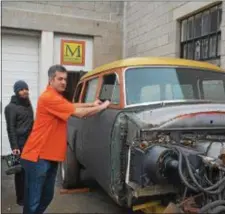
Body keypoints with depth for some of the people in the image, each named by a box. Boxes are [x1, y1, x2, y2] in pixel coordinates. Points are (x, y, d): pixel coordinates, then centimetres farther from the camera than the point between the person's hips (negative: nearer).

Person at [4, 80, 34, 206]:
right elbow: (11, 128, -11)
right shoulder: (11, 107, -7)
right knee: (21, 170, 0)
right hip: (20, 143, -6)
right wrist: (14, 146, -15)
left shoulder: (28, 104, 15)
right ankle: (21, 198, 12)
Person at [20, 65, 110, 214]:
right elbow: (79, 113, -18)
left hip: (50, 156, 10)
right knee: (33, 202, -3)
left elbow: (72, 105, 27)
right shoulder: (49, 97, -19)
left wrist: (92, 104, 14)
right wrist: (102, 106, -7)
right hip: (37, 157, -10)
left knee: (47, 197, 19)